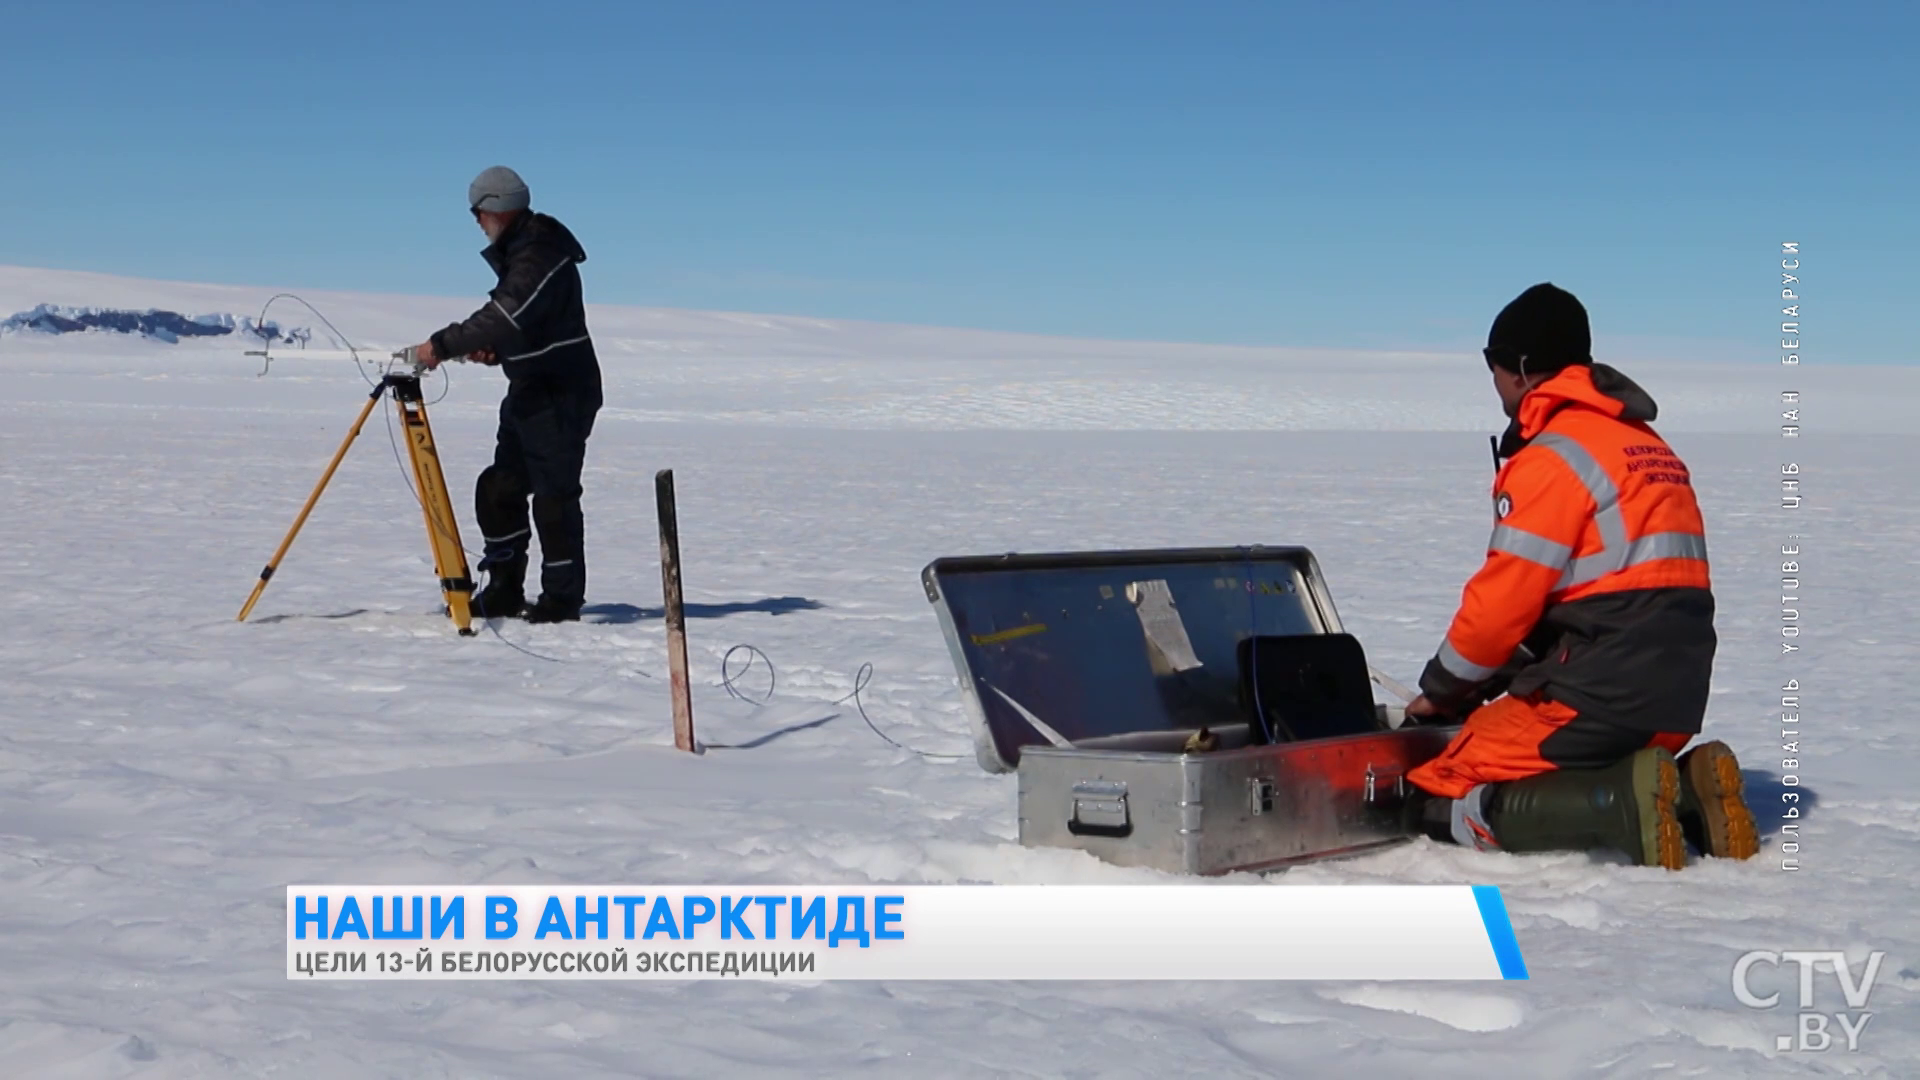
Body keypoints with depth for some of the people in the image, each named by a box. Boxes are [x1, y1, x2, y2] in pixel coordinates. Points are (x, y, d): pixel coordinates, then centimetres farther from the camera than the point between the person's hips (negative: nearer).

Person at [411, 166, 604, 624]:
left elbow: (506, 316, -29)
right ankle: (504, 591, 19)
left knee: (554, 496, -7)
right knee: (499, 489, 12)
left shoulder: (542, 254, -19)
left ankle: (562, 597, 1)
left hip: (561, 395, -11)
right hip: (528, 392, 11)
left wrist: (444, 345, -27)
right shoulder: (516, 250, 14)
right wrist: (492, 348, 2)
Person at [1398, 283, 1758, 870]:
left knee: (1438, 802, -4)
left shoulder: (1553, 455, -10)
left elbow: (1505, 598, -13)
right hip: (1673, 702, 9)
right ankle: (1682, 790, 3)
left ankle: (1625, 808, -20)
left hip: (1597, 702, -9)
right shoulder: (1648, 446, 20)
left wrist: (1441, 689, 5)